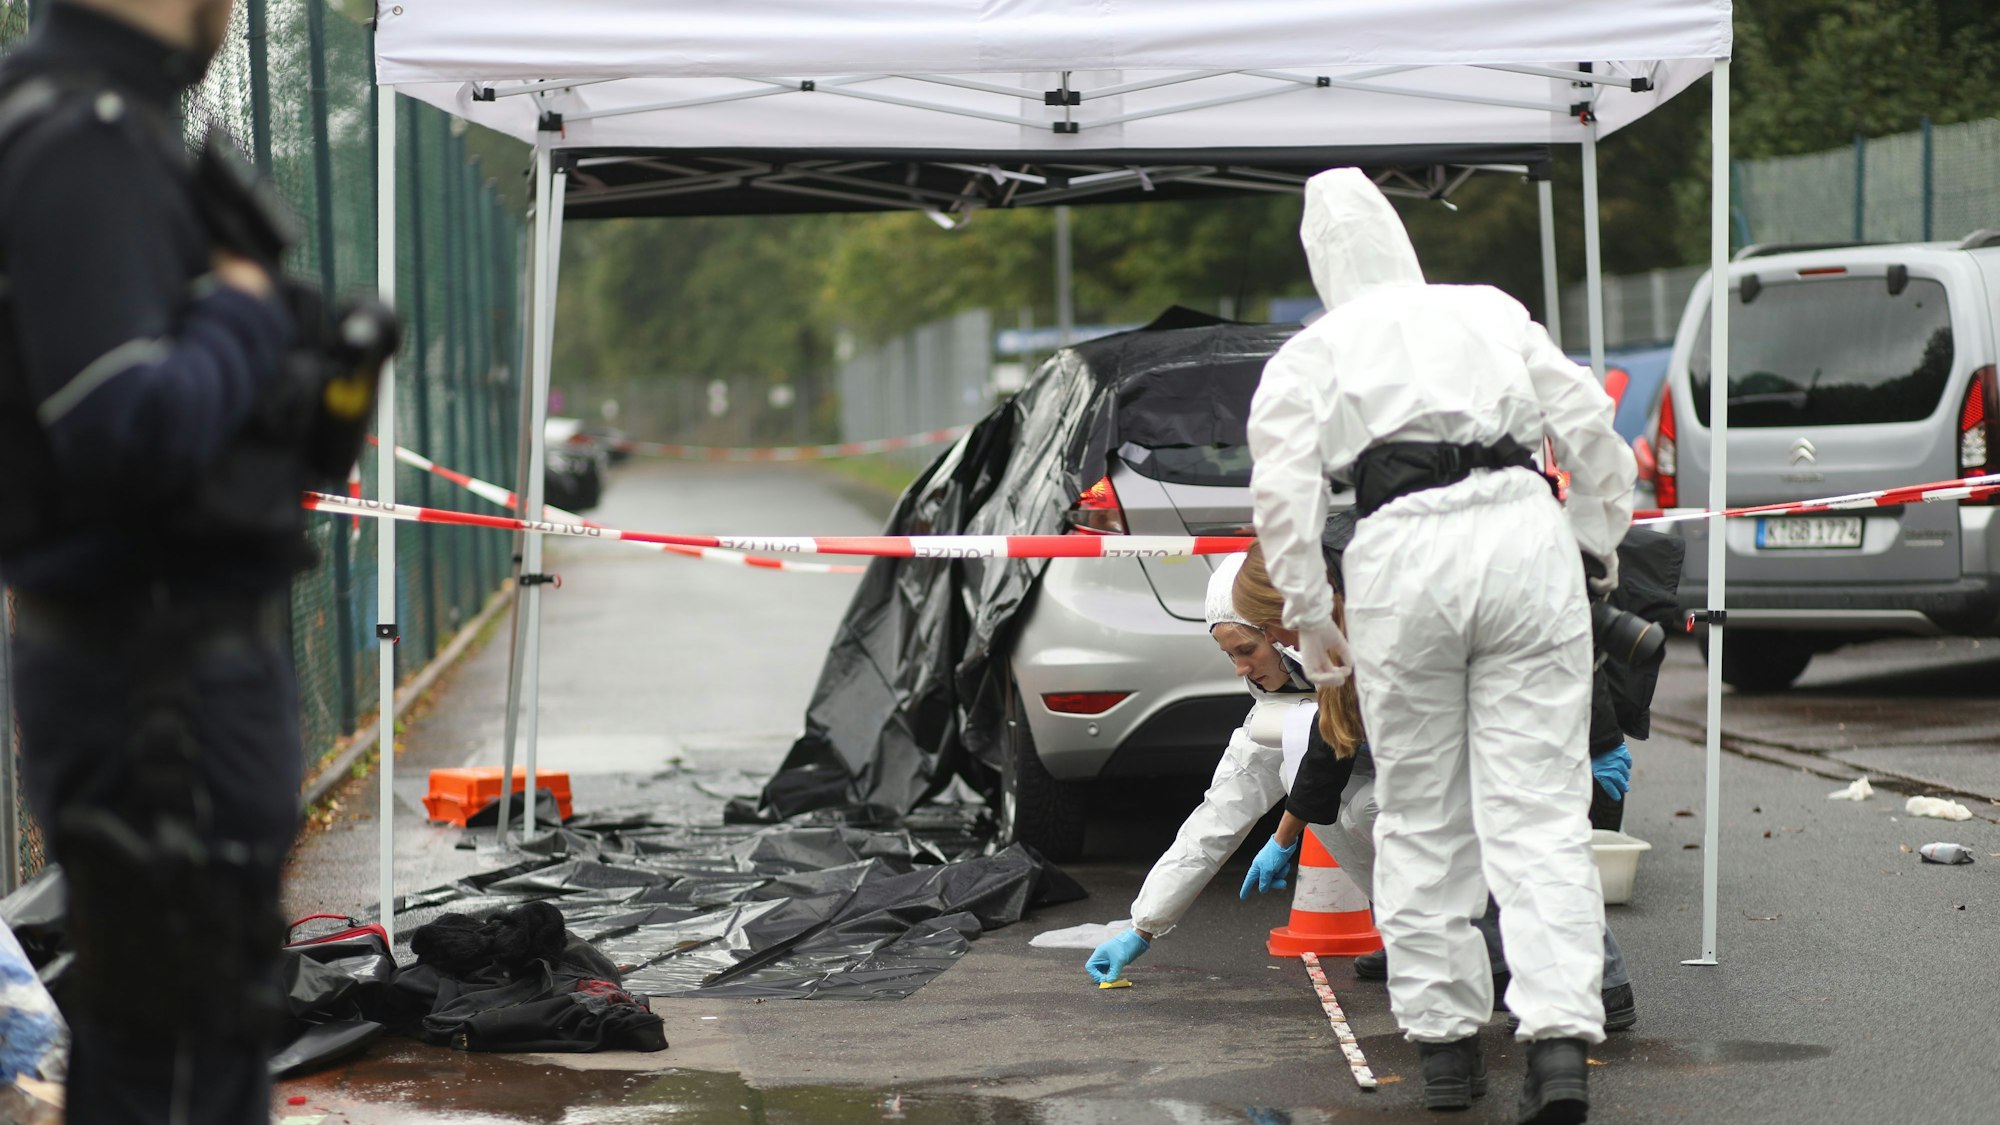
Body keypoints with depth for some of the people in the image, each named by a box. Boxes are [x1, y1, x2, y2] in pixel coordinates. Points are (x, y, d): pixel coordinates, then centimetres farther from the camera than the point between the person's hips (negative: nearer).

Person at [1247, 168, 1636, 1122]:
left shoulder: (1312, 352, 15)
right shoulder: (1493, 311, 21)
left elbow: (1282, 490, 2)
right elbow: (1592, 432, 17)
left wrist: (1309, 621, 9)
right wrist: (1593, 556, 28)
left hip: (1402, 552, -1)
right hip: (1525, 533, 1)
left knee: (1422, 815, 12)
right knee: (1539, 805, -1)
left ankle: (1445, 1041, 16)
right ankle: (1560, 1035, -14)